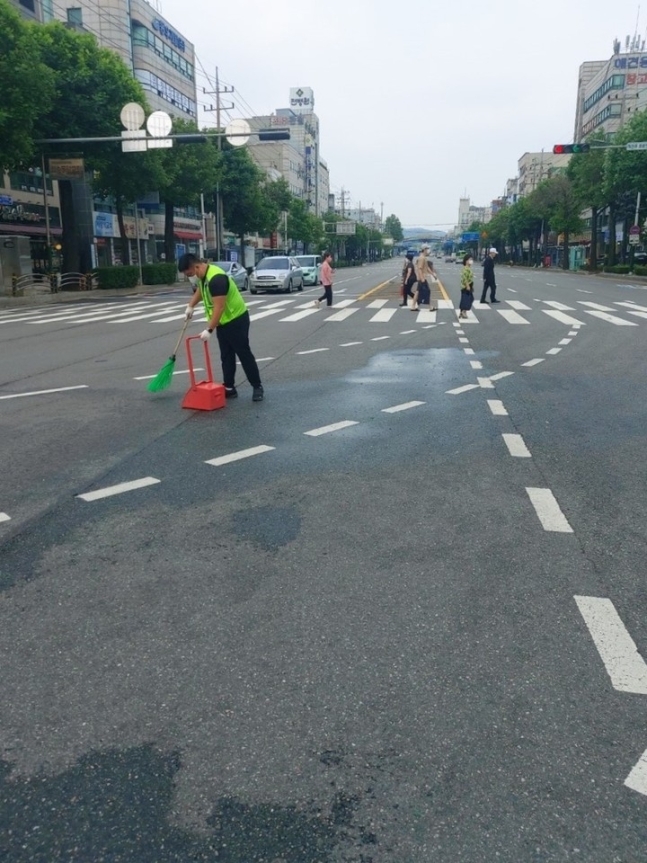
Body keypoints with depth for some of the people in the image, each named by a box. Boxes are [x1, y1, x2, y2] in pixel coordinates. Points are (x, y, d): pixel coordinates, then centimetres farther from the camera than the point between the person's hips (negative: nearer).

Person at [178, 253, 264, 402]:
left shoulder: (216, 278, -29)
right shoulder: (203, 276, 2)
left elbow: (219, 307, -31)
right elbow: (200, 290, 26)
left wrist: (209, 330, -30)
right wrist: (190, 306, 14)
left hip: (236, 320, -9)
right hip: (222, 322, 9)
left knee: (244, 354, -3)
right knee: (226, 356, 10)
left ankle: (257, 387, 6)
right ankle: (229, 388, 15)